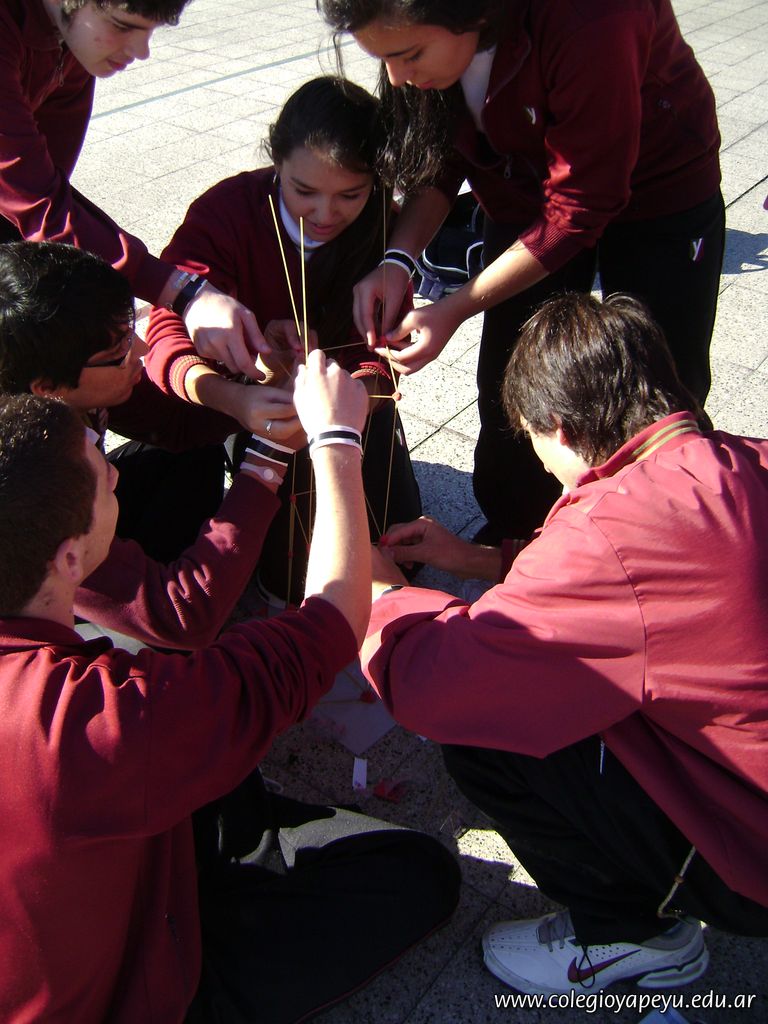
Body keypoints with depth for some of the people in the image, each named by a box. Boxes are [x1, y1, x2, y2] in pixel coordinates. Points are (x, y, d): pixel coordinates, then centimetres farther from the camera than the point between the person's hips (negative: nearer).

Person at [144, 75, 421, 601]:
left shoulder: (383, 226, -14)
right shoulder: (225, 211, -24)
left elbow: (380, 346, -20)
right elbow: (168, 329, -34)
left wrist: (360, 390, -46)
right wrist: (232, 398, -56)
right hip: (247, 402, -2)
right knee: (291, 576, -9)